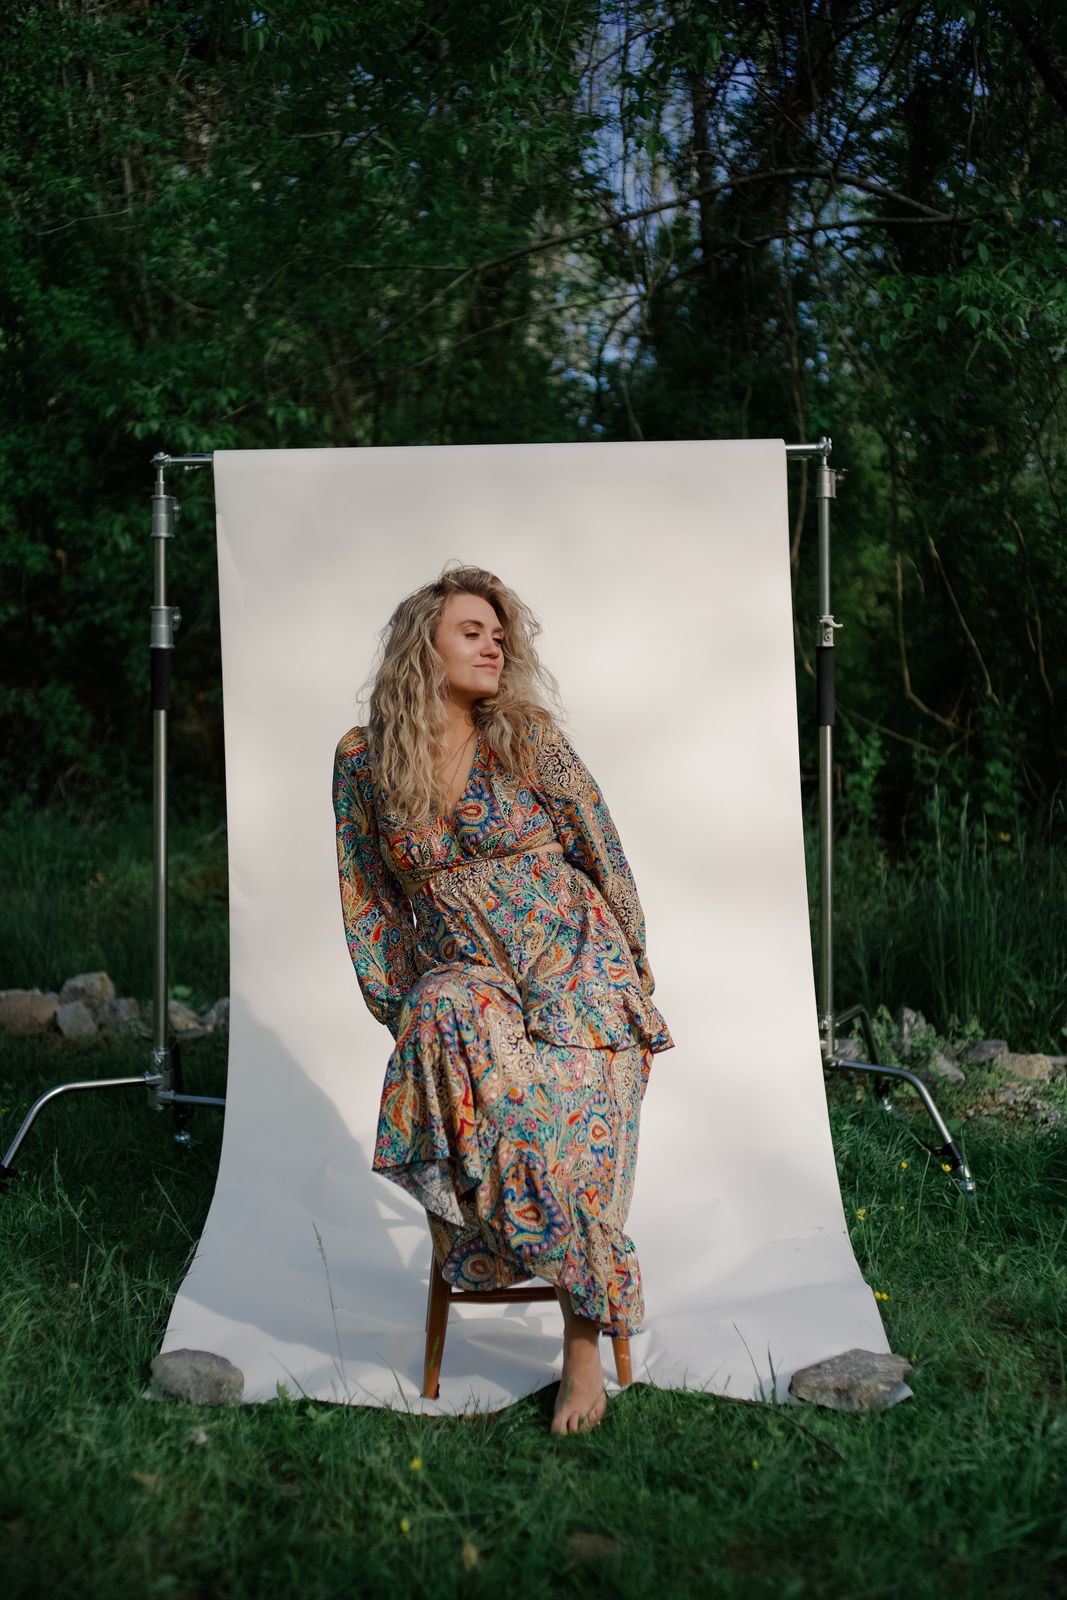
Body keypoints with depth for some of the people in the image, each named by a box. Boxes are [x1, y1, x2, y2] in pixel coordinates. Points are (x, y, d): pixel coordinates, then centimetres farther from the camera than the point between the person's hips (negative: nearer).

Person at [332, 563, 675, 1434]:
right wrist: (400, 1005, 4)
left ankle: (585, 1342, -9)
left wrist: (635, 975, 4)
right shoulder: (363, 759, 3)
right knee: (444, 1022, -35)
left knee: (571, 1126, -22)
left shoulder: (531, 738, -2)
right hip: (459, 973, 1)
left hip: (573, 960, -1)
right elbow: (368, 894, 10)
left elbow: (602, 854, 4)